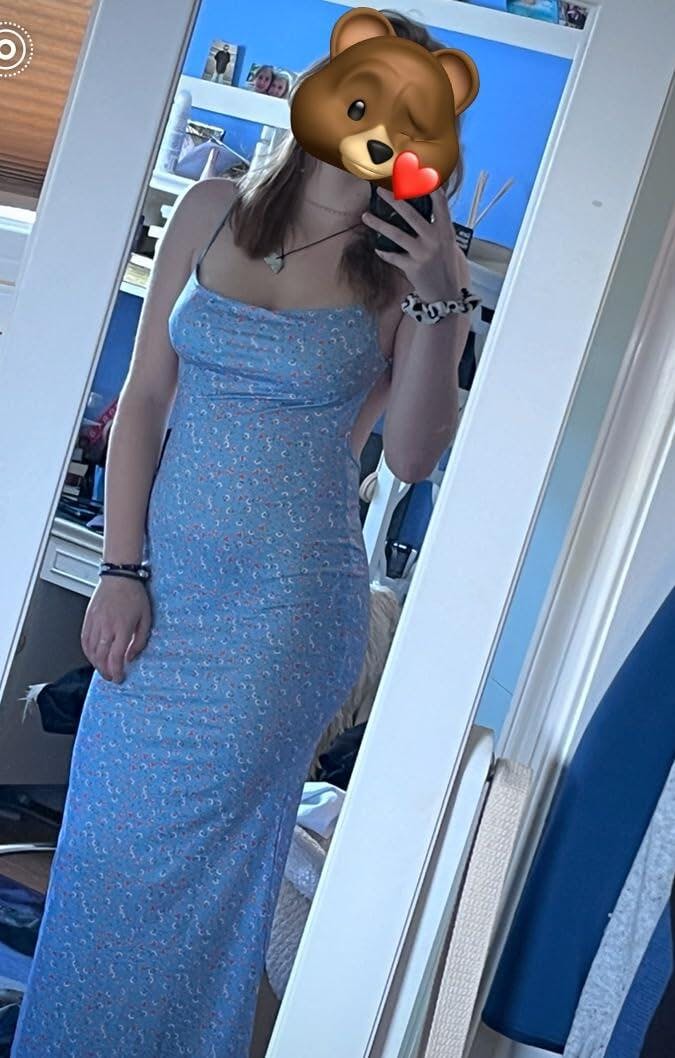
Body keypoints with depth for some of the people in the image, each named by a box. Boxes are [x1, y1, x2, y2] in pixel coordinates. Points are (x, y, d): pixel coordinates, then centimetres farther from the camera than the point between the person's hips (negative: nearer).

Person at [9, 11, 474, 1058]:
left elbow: (411, 458, -9)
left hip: (284, 603, -3)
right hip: (166, 575, 3)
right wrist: (121, 569, -2)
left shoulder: (412, 266, -4)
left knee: (192, 860, 6)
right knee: (104, 830, 14)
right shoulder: (214, 210, 2)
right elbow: (144, 396, 2)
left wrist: (438, 309, -20)